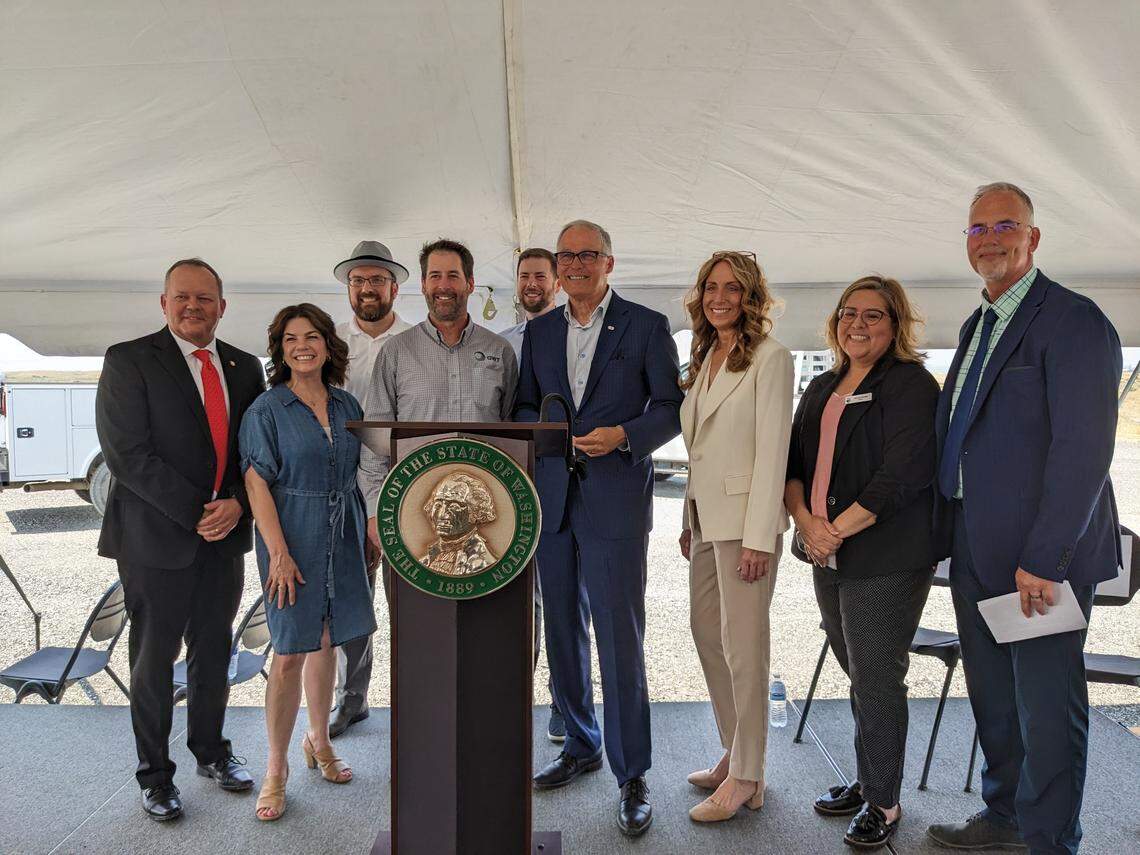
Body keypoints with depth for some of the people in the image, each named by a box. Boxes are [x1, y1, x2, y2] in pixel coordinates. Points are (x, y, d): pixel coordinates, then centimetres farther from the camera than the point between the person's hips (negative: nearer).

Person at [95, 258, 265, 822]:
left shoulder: (245, 367, 8)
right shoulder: (129, 360, -7)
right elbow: (128, 454, -14)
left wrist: (236, 504, -10)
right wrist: (197, 512, -16)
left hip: (225, 535, 4)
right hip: (157, 537, -4)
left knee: (214, 652, 16)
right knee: (155, 659, 9)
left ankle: (210, 752, 35)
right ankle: (155, 774, 26)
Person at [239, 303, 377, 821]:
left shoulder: (346, 406, 7)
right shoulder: (267, 410, -6)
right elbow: (257, 485, -11)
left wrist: (367, 531, 6)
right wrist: (279, 553, -17)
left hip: (341, 539, 5)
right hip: (293, 539, -4)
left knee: (327, 643, 14)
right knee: (290, 653, -3)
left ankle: (318, 741, 32)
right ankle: (276, 769, 12)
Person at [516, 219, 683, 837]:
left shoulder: (647, 325, 1)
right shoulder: (539, 331, 14)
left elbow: (671, 407, 0)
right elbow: (524, 406, 16)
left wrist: (623, 435, -16)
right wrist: (542, 430, -5)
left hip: (615, 500, -5)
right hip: (552, 498, 5)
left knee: (620, 640, -5)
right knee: (563, 632, 14)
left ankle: (631, 775, 10)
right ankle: (580, 746, 32)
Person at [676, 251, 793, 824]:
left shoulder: (770, 357, -8)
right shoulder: (705, 359, 15)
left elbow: (772, 449, -15)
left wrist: (758, 537, -19)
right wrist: (690, 519, 13)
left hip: (745, 515, -8)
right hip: (706, 514, 9)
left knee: (741, 645, -3)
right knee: (705, 630, 14)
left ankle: (747, 777, 10)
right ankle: (734, 753, 28)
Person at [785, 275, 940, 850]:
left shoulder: (912, 385, -7)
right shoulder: (823, 388, 16)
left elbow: (902, 474, -17)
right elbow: (794, 461, 11)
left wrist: (838, 530, -17)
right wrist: (806, 520, -7)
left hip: (886, 559, -6)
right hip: (829, 558, 7)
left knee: (876, 678, 0)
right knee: (859, 674, 16)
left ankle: (883, 802, 16)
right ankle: (867, 781, 31)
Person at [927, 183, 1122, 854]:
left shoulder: (1074, 321, -12)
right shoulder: (978, 326, 15)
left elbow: (1084, 449, -20)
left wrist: (1042, 559, -23)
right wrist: (951, 534, 12)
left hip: (1039, 556, -8)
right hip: (977, 549, 8)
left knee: (1046, 704, 5)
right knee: (993, 696, 20)